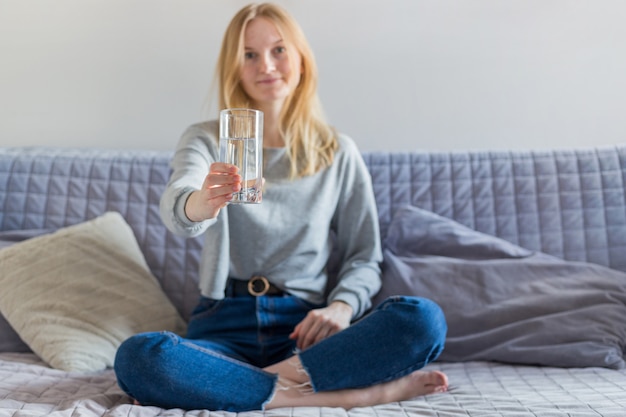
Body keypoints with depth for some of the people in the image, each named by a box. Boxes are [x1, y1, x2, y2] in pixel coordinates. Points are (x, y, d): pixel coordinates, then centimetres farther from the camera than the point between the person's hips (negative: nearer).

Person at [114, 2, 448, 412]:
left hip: (305, 326, 1)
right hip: (225, 322, 0)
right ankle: (354, 392, -28)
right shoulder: (206, 140, 7)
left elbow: (365, 256, 10)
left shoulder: (339, 152, 10)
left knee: (424, 318, -26)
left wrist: (341, 307, -11)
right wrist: (201, 202, -40)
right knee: (137, 358, -33)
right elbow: (175, 206, -15)